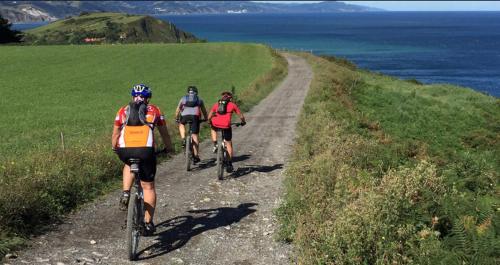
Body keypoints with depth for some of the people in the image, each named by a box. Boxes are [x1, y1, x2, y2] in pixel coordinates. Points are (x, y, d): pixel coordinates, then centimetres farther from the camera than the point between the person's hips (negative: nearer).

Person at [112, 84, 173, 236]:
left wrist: (114, 148, 44)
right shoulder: (154, 110, 17)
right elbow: (164, 132, 24)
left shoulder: (123, 111, 19)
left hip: (125, 151, 2)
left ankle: (126, 194, 17)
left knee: (129, 165, 37)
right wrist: (169, 148, 39)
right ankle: (148, 223, 13)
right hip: (146, 150, -2)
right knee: (148, 187, 12)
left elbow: (115, 133, 26)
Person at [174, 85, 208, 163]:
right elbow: (204, 111, 30)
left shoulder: (183, 98, 25)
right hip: (195, 116, 0)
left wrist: (177, 119, 42)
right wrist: (206, 119, 45)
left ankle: (183, 139, 11)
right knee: (195, 135, 6)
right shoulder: (199, 99, 26)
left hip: (185, 116, 0)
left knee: (181, 124, 34)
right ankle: (196, 155, 4)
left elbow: (178, 110, 29)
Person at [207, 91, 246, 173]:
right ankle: (229, 163, 12)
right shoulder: (232, 105, 15)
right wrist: (243, 122, 38)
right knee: (228, 144, 15)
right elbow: (241, 116, 17)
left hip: (216, 124, 2)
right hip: (226, 126, -1)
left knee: (213, 129, 39)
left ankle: (215, 145, 21)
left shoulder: (216, 104, 20)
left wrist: (210, 122, 40)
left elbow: (209, 117, 18)